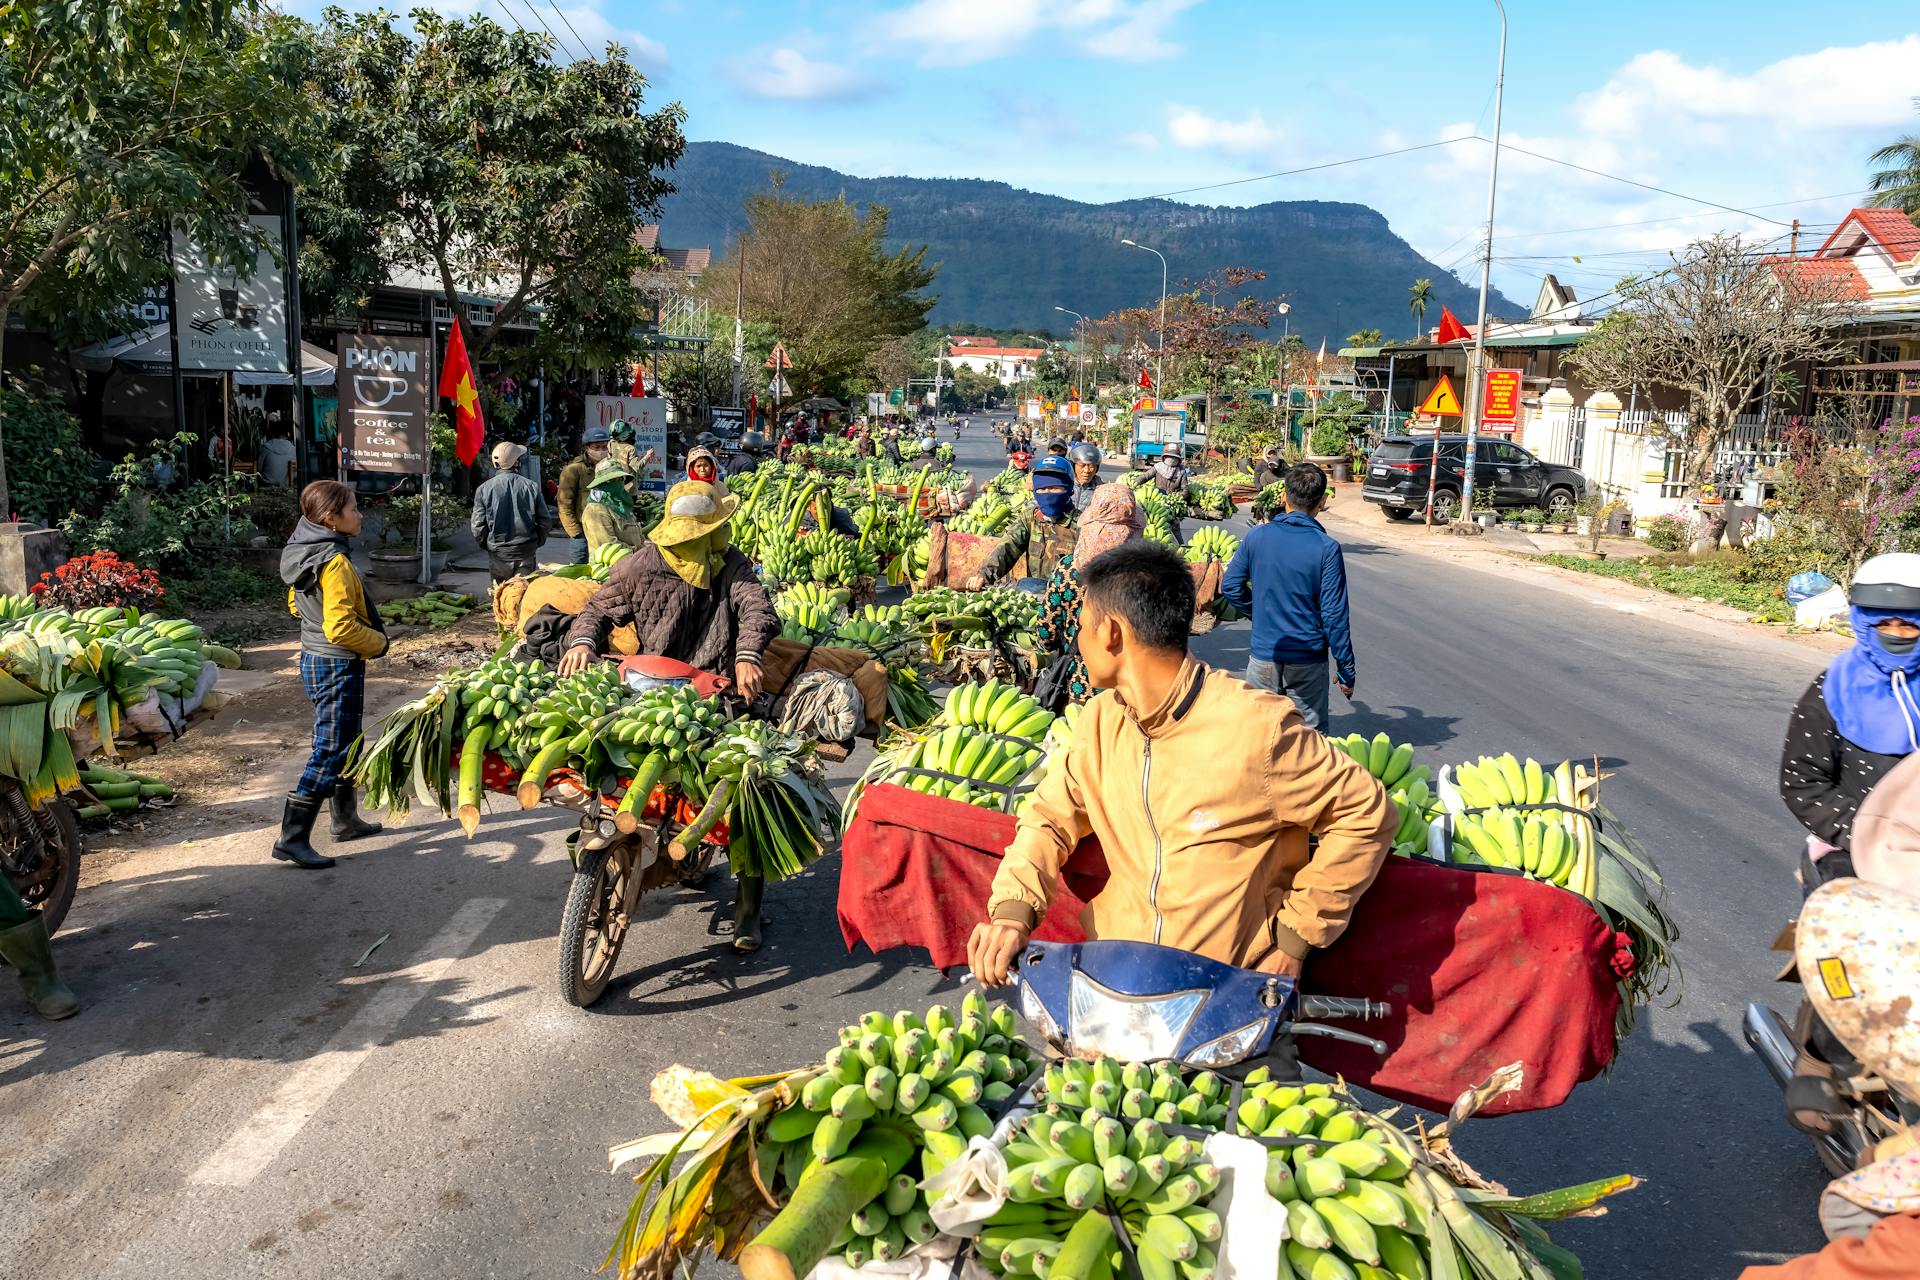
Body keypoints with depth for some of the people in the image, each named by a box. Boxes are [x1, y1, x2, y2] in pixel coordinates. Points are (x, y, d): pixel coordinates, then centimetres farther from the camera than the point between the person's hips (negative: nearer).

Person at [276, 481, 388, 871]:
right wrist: (378, 642, -11)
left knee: (346, 743, 21)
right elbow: (340, 627, -26)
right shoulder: (334, 562, -23)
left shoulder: (304, 554, 6)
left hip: (314, 660, 10)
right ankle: (292, 838, -3)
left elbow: (296, 604, 20)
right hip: (337, 665, -10)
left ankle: (346, 820, 34)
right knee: (330, 751, -5)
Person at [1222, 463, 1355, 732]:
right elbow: (1334, 615, -12)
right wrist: (1345, 670, -3)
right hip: (1307, 660, -2)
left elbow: (1230, 586, 3)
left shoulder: (1257, 536, -4)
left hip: (1263, 657, 2)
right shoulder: (1327, 548, -12)